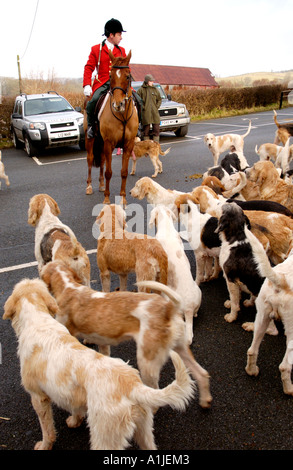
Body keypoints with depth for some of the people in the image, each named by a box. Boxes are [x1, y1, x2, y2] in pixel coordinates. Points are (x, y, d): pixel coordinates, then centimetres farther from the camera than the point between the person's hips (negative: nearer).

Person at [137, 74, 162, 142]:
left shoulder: (155, 89, 11)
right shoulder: (141, 90, 0)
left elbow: (159, 99, 19)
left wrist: (157, 107, 6)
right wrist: (142, 107, -6)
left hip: (155, 112, 3)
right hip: (146, 113, -3)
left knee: (156, 129, 1)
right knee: (146, 129, 1)